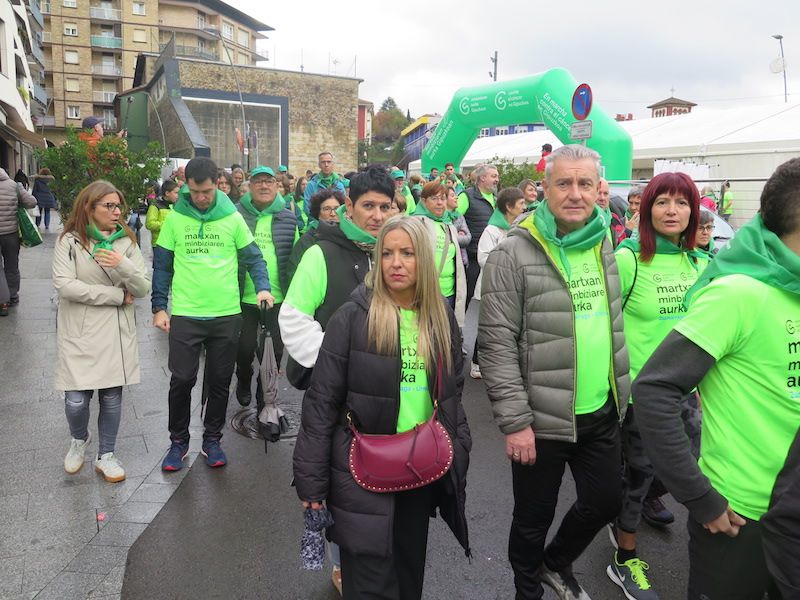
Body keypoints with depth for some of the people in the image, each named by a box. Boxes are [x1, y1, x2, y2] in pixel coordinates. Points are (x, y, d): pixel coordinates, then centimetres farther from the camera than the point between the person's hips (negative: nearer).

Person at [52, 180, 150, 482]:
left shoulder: (126, 242, 4)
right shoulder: (69, 241, -4)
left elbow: (143, 289, -1)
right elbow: (65, 286, -16)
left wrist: (124, 265, -21)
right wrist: (117, 295, -15)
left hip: (117, 333, 3)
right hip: (79, 334, -2)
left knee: (112, 398, 9)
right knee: (76, 401, -2)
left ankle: (106, 456, 28)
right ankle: (79, 440, 31)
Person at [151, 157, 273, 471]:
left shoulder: (232, 217, 1)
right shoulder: (175, 218, 0)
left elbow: (253, 257, 6)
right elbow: (162, 266, 6)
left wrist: (262, 287, -11)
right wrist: (159, 307, 1)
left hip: (226, 314, 1)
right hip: (185, 315, 0)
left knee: (220, 381, 10)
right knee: (182, 380, 3)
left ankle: (212, 439, 27)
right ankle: (178, 441, 24)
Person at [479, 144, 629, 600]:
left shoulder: (606, 245, 5)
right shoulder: (514, 254, -15)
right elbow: (497, 344, -16)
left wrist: (621, 391, 16)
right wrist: (515, 421, -18)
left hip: (603, 411, 6)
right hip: (542, 418, -6)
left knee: (607, 501, 20)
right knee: (534, 518, 12)